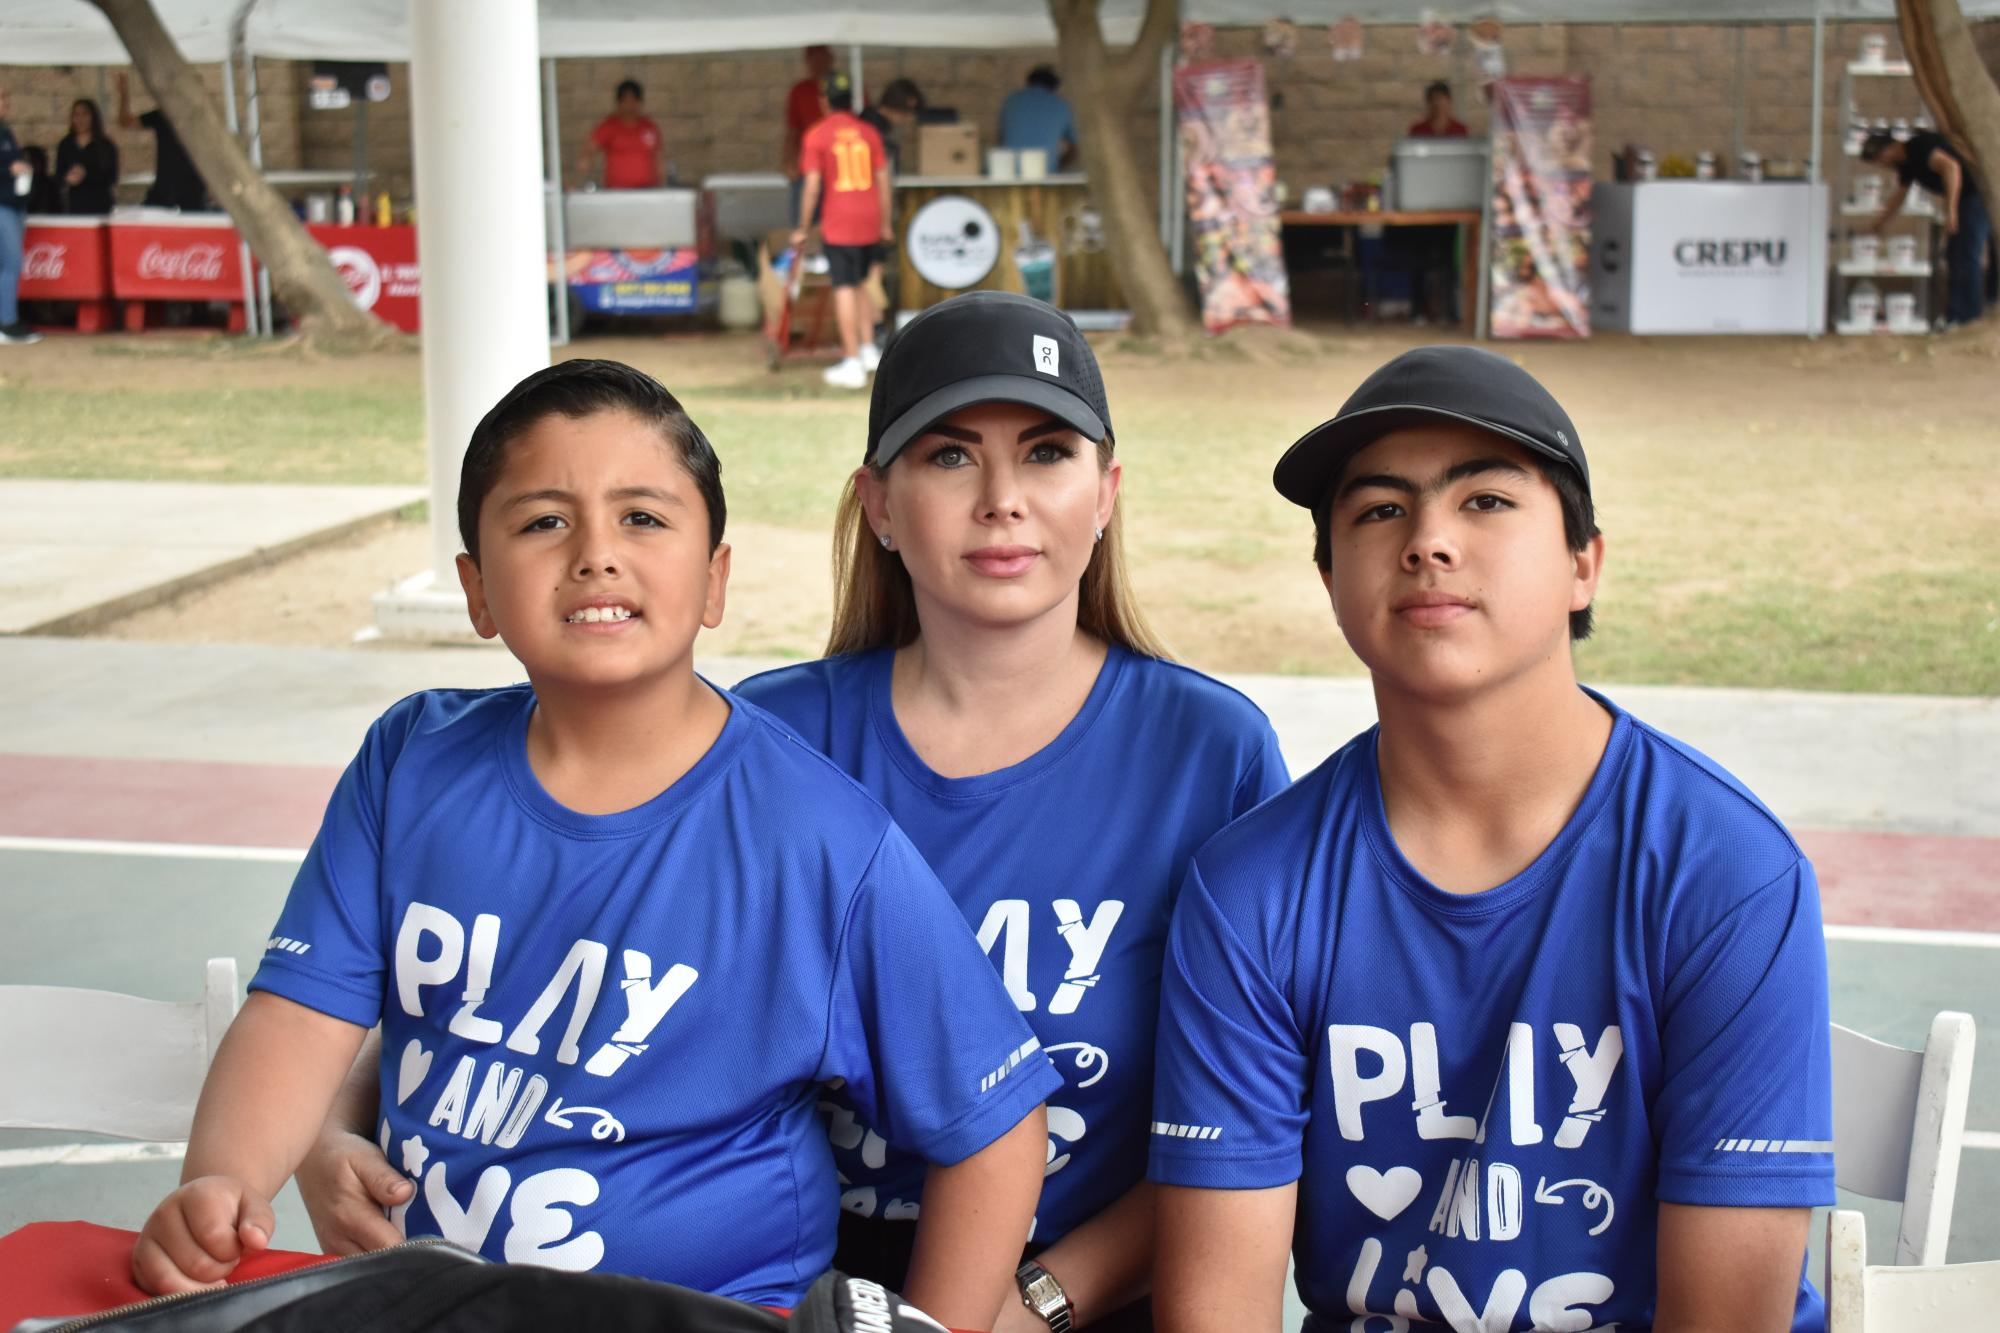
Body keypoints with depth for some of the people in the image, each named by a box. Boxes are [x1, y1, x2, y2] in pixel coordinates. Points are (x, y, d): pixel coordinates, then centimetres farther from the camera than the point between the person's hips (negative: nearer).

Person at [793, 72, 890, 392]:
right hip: (870, 222, 4)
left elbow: (812, 185, -9)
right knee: (860, 284, 22)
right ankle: (868, 349, 21)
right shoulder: (868, 132, 7)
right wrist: (886, 224, 15)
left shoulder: (816, 136, -4)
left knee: (844, 289, -4)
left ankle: (853, 364, -6)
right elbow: (883, 180, 7)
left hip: (838, 224, -4)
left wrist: (803, 228, -2)